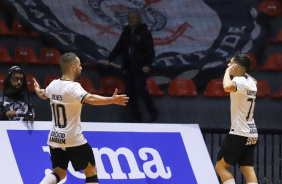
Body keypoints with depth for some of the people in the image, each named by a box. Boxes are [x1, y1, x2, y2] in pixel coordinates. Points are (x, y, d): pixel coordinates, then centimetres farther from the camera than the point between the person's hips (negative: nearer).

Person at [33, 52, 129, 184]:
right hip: (73, 139, -7)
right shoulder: (73, 87, -18)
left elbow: (43, 95, 27)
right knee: (91, 172, 6)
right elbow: (89, 99, -37)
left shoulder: (54, 85, 4)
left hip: (55, 138, 7)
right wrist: (112, 100, -44)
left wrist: (37, 90, 50)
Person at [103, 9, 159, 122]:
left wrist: (147, 65, -25)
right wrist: (109, 59, -1)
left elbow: (150, 52, -10)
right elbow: (119, 47, 12)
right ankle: (137, 119, 7)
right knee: (130, 92, 1)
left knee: (140, 89, -19)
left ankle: (153, 112, -1)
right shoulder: (126, 32, 10)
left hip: (140, 67, -6)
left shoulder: (144, 33, -7)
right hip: (128, 67, 6)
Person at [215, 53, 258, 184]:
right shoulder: (251, 82, 13)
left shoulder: (240, 81, -14)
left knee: (220, 167, -1)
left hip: (239, 133, -8)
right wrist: (242, 71, 31)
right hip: (252, 135, 8)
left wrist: (228, 72, -20)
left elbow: (227, 87, -38)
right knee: (248, 171, 2)